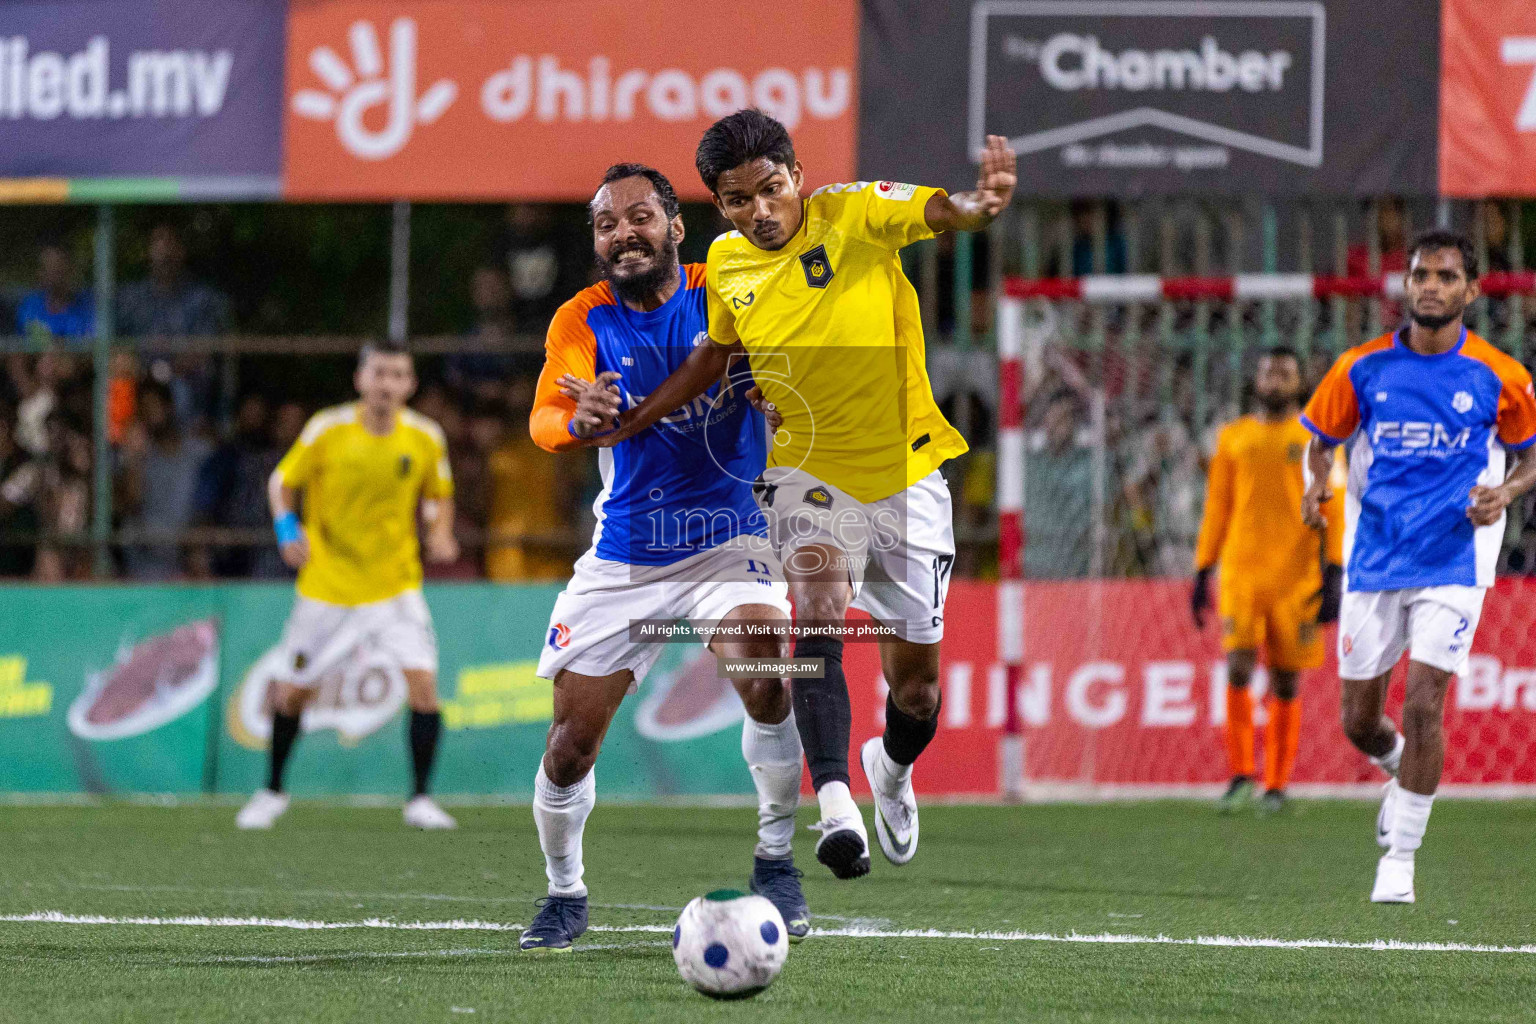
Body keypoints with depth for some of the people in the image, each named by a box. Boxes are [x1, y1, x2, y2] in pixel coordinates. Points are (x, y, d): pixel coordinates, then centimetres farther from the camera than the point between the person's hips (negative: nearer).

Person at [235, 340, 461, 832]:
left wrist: (440, 533, -8)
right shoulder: (327, 430, -11)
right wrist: (286, 526, -17)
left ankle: (420, 799, -3)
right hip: (327, 584, -1)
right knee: (295, 691, 7)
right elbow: (282, 481, 1)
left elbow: (439, 495, 12)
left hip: (396, 584, 1)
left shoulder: (425, 438, -6)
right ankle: (272, 792, 30)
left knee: (423, 683, -16)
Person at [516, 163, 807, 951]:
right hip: (625, 553, 2)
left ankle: (776, 863, -13)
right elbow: (545, 417, -18)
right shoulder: (583, 321, -3)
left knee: (762, 674, -29)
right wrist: (579, 422, -43)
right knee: (571, 741, -1)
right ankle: (564, 894, 24)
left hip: (730, 538, -2)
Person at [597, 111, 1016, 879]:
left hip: (906, 472, -1)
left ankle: (892, 768, 43)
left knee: (916, 687, 6)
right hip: (809, 472, 1)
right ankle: (834, 804, -42)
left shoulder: (854, 215, -13)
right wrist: (630, 420, 15)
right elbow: (715, 355, 20)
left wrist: (978, 205, -56)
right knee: (819, 608, -30)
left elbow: (938, 212, -33)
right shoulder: (725, 266, 0)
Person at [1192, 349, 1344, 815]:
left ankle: (1276, 786, 11)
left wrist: (1334, 574, -8)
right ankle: (1241, 775, -4)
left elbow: (1334, 510, 1)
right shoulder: (1233, 438, 11)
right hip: (1241, 573, 1)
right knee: (1238, 668, -13)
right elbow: (1216, 510, 15)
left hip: (1297, 577, -1)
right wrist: (1202, 573, 10)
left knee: (1286, 681, 2)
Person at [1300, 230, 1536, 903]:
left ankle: (1400, 858, -3)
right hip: (1374, 563, 3)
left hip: (1452, 563, -2)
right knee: (1359, 722, 8)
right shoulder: (1364, 367, 0)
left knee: (1423, 706, -15)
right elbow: (1321, 438, 13)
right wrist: (1318, 482, -9)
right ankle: (1403, 774, 44)